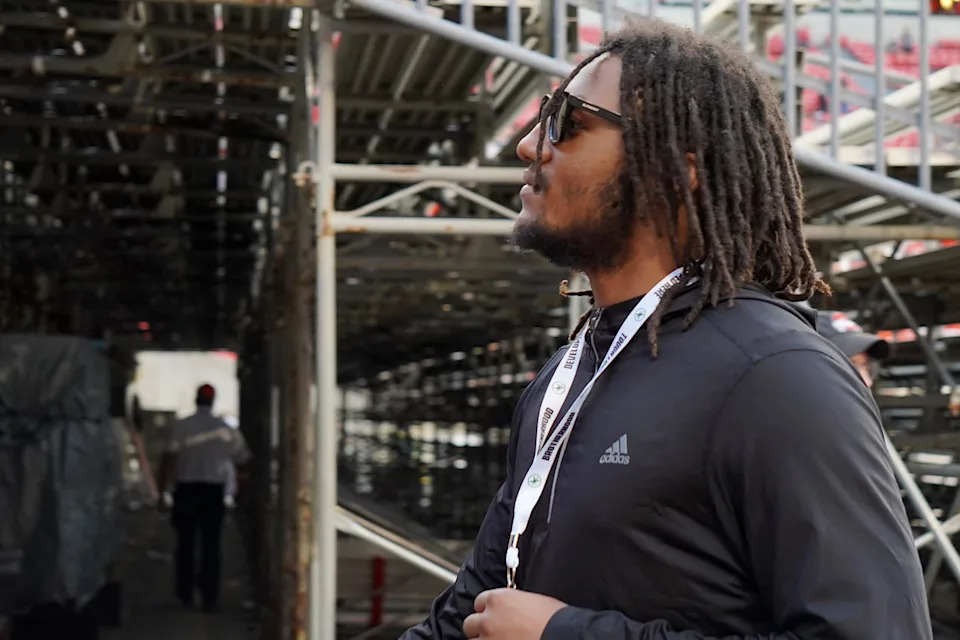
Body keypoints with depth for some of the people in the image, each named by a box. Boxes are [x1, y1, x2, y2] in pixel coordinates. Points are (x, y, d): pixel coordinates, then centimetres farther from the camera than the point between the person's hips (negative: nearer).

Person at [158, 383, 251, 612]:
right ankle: (209, 598, 0)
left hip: (186, 490, 0)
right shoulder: (227, 430, 0)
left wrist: (162, 492, -7)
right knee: (211, 546, 4)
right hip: (214, 491, 1)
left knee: (185, 544, 12)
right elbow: (243, 459, 8)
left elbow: (169, 460, -10)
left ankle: (186, 595, 17)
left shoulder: (181, 426, -5)